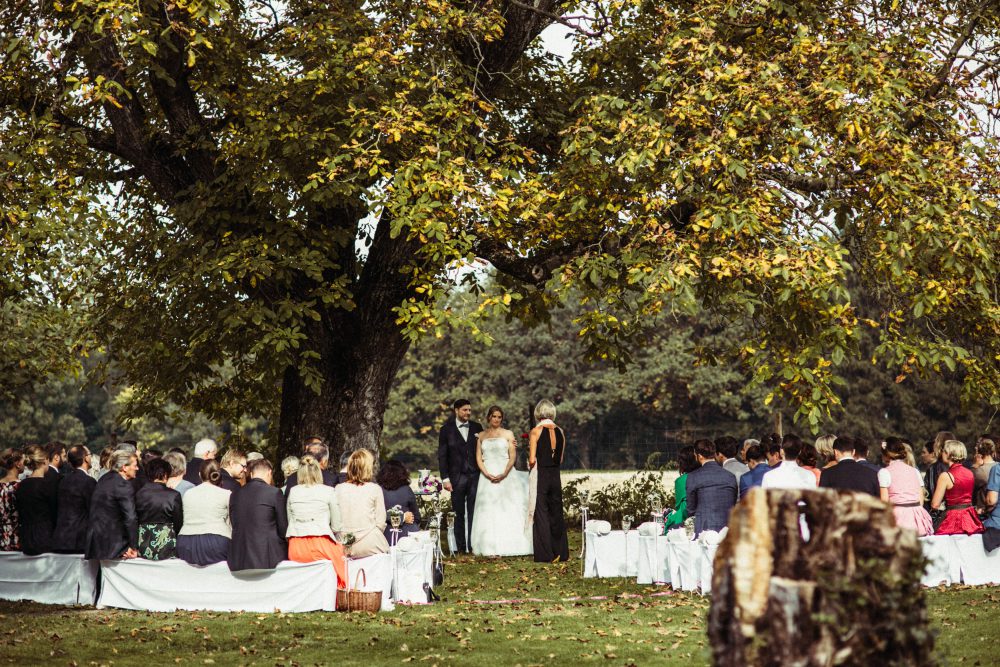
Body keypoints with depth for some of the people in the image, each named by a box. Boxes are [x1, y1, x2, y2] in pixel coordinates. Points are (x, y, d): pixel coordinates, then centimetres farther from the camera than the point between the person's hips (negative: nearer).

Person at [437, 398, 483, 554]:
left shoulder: (477, 427, 9)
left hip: (475, 476, 1)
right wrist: (445, 478, -6)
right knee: (459, 514, 4)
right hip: (457, 477, -1)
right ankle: (461, 547, 9)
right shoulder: (447, 430, 3)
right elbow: (442, 455, 1)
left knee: (474, 512, -3)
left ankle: (473, 546, 0)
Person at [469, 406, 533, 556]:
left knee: (507, 509, -4)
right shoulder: (481, 436, 11)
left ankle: (508, 545, -1)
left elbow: (513, 457, -1)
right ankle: (490, 547, -4)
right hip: (487, 476, 1)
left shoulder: (508, 434, 6)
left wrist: (504, 474, -14)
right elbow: (478, 458, 6)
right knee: (488, 511, -3)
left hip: (506, 475, -1)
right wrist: (487, 474, -9)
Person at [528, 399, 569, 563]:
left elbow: (532, 460, -13)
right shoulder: (560, 431, 4)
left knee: (541, 513, 2)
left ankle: (545, 555, 3)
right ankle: (560, 552, 19)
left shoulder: (535, 431, -11)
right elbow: (561, 458, 10)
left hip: (540, 476, -5)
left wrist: (530, 463, 7)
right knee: (556, 513, 14)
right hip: (556, 476, 5)